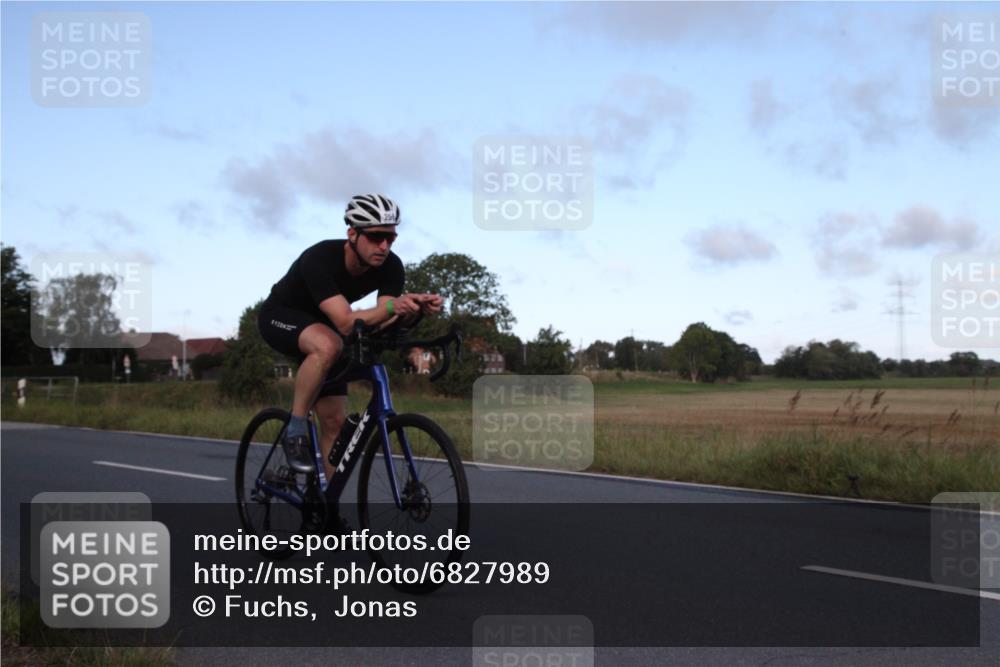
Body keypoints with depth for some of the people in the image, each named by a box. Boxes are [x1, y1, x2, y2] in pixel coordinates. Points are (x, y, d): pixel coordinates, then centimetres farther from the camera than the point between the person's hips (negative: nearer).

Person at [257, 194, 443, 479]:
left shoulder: (391, 267, -21)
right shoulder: (320, 259, -37)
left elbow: (383, 324, -28)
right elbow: (346, 323, -45)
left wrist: (414, 308, -48)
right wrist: (392, 306, -61)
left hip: (321, 325, 6)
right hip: (280, 316, -5)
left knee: (335, 421, -4)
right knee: (328, 346, -39)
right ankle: (295, 431, -22)